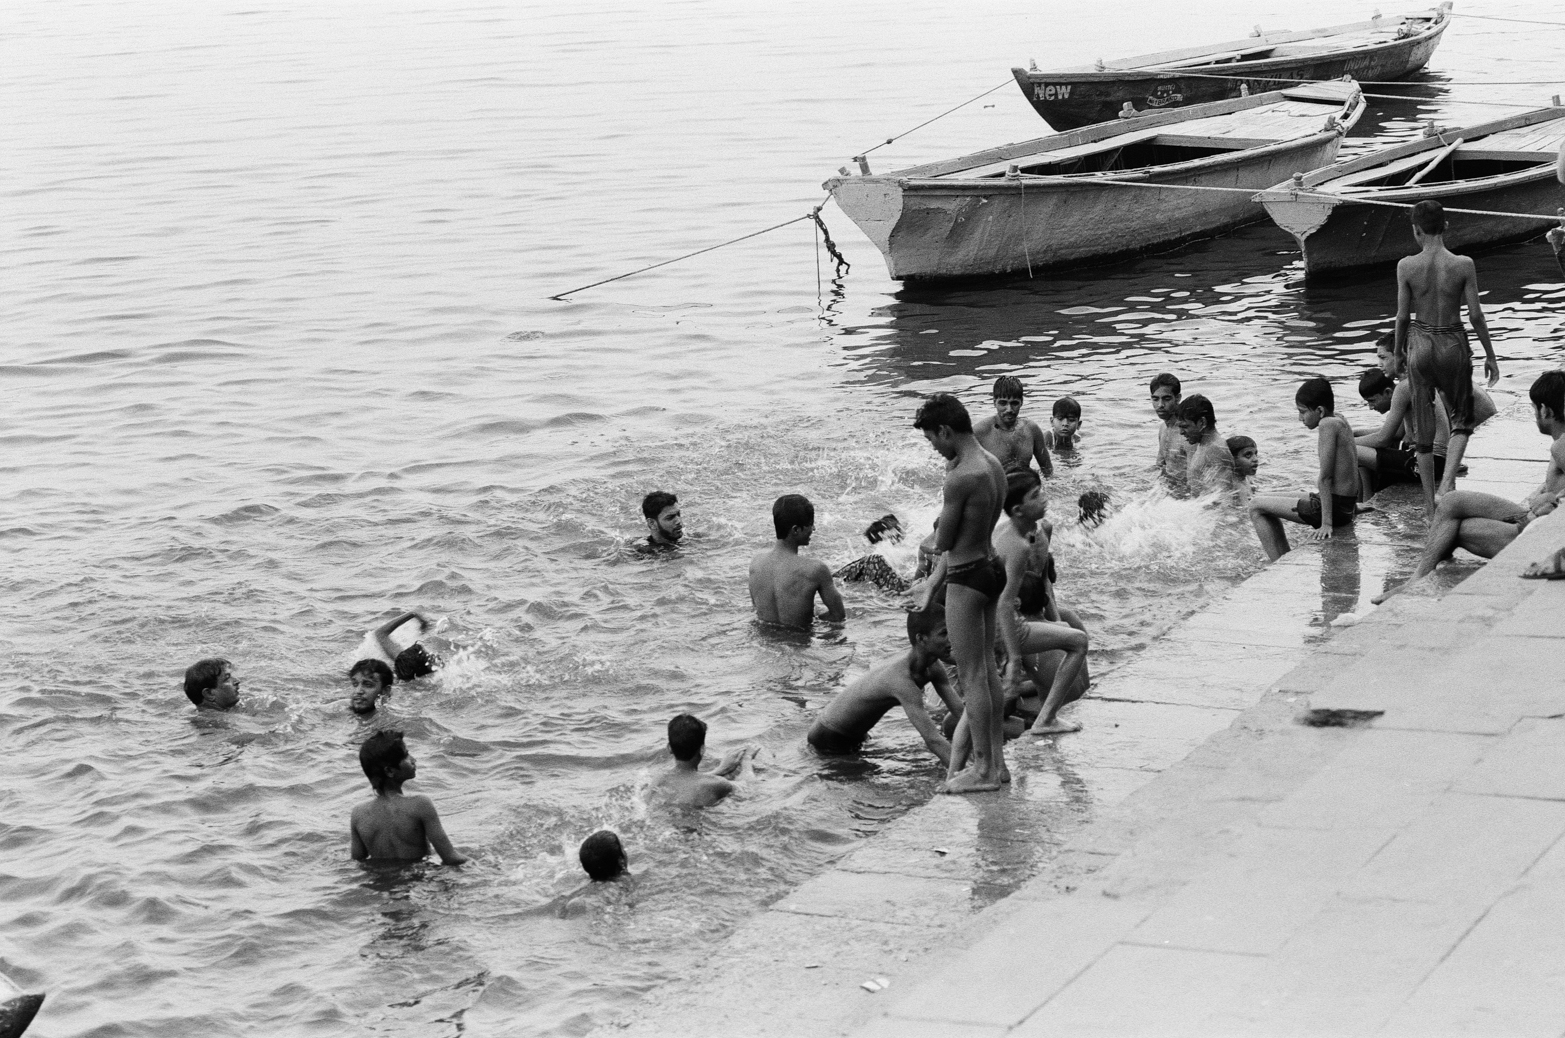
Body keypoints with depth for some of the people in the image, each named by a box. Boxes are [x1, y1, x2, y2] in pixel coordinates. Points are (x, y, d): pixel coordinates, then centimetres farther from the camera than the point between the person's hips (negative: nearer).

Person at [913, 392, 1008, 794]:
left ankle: (983, 769, 5)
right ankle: (996, 760, 24)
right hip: (991, 566, 9)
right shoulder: (993, 465, 6)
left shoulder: (960, 478, -23)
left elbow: (943, 542, -16)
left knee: (971, 676, -1)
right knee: (988, 669, 17)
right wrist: (936, 579, 19)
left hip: (967, 579, -9)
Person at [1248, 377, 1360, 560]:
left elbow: (1325, 477, -22)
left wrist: (1327, 523, -23)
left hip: (1335, 507, -10)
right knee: (1269, 500, 25)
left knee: (1256, 507, 0)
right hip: (1346, 505, 10)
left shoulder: (1327, 424, -19)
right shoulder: (1343, 424, 9)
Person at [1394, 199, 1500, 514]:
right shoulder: (1463, 265, -11)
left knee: (1423, 428, 13)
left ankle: (1430, 502, 18)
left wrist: (1398, 349, 14)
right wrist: (1490, 355, 5)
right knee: (1461, 420, 18)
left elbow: (1403, 315, -4)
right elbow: (1475, 315, -7)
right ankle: (1447, 482, -6)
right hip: (1453, 344, 0)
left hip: (1420, 343, 1)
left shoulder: (1406, 266, -10)